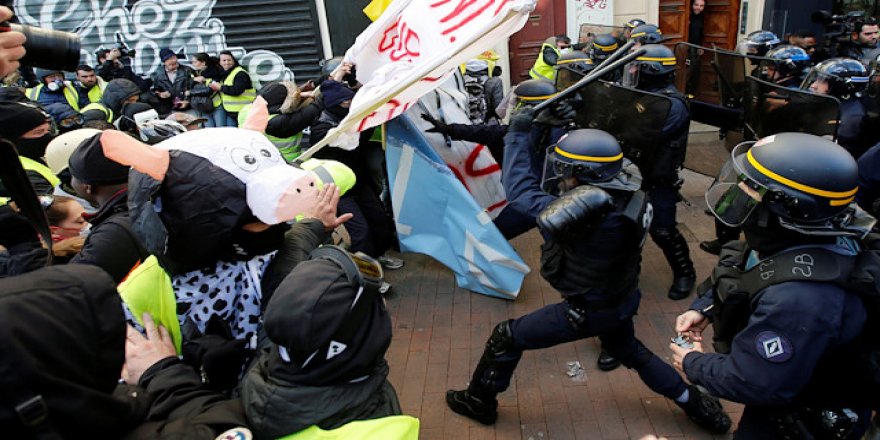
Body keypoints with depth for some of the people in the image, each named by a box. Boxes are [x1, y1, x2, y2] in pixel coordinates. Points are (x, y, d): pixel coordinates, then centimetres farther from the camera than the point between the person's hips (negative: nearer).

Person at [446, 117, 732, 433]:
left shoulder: (590, 207, -37)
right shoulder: (622, 186, -14)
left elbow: (520, 191, -30)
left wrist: (518, 132, -21)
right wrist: (555, 130, -5)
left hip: (588, 312, -8)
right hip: (623, 300, 8)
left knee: (506, 337, 10)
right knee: (628, 350, 36)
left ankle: (480, 402, 32)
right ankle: (697, 405, 48)